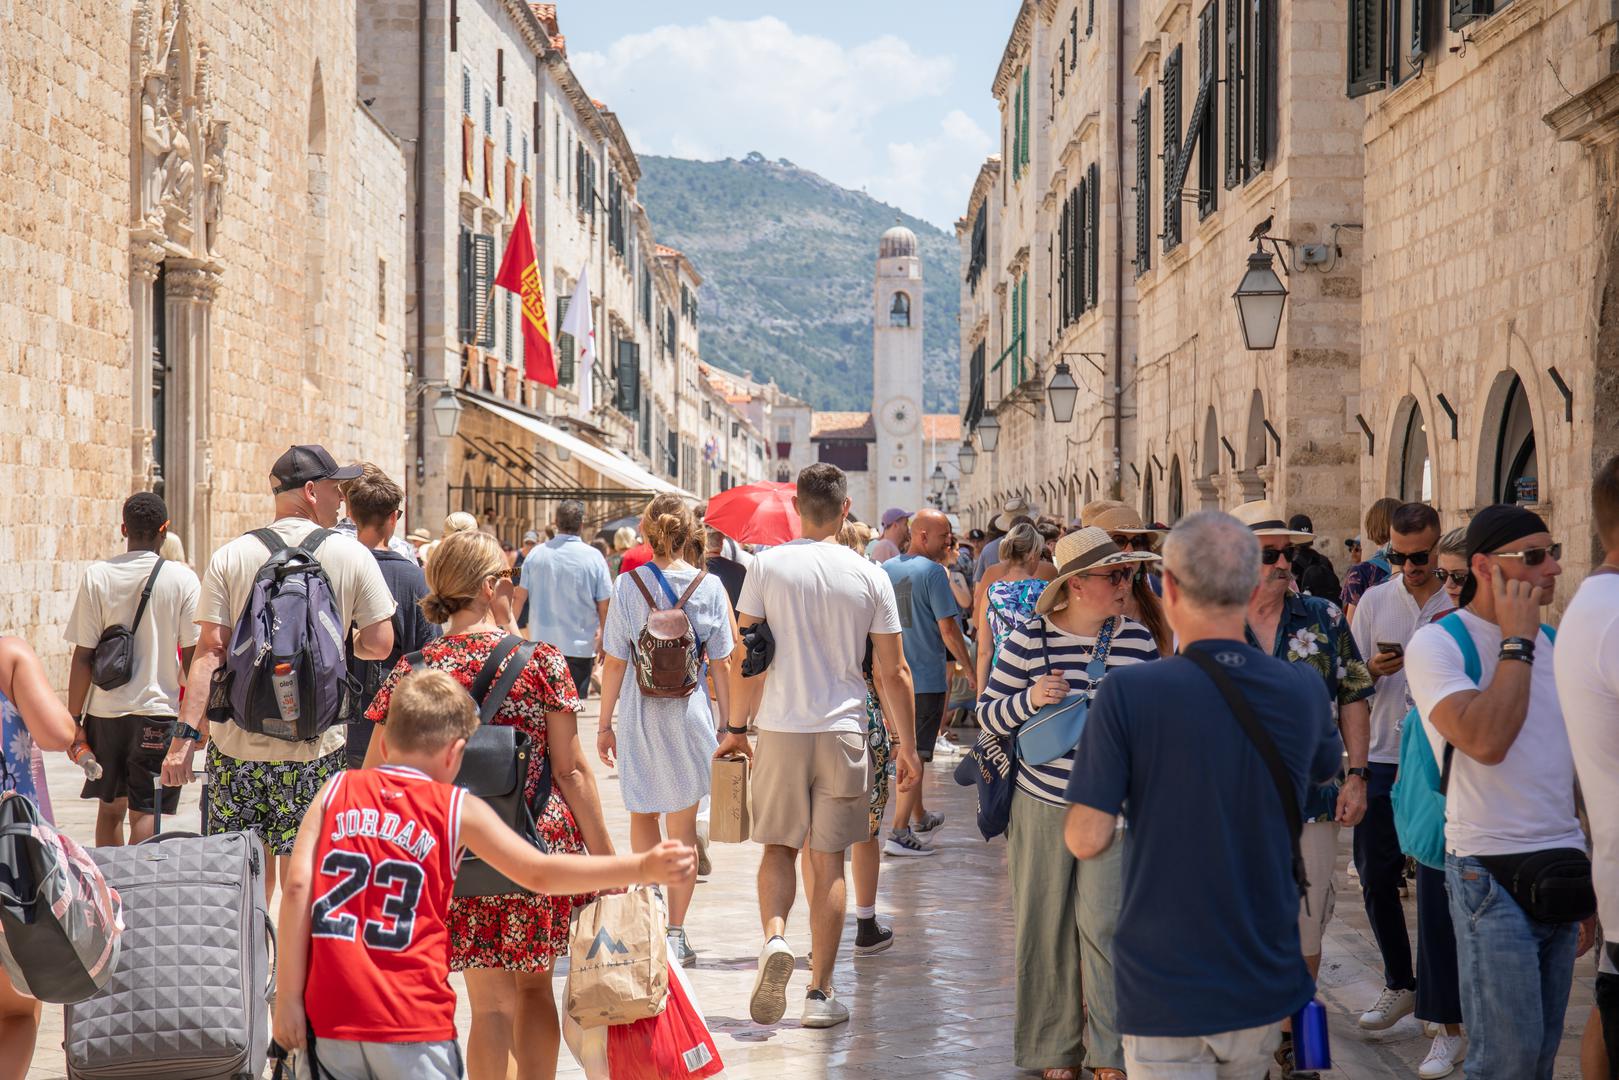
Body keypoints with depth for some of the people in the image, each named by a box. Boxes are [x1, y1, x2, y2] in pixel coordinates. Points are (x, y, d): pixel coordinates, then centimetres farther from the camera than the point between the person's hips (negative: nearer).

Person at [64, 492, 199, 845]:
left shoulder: (96, 576, -1)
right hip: (158, 710, -2)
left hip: (104, 710, 2)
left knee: (110, 807, 17)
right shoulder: (182, 578, -4)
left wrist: (74, 720, 4)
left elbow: (83, 656, -2)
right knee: (145, 812, 0)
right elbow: (193, 656, -4)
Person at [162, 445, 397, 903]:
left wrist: (186, 734, -4)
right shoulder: (351, 555, -1)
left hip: (237, 744, 2)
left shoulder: (230, 557, 3)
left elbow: (209, 651, -3)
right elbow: (379, 645, -1)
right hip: (317, 743, -2)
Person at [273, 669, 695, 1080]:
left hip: (328, 1016, 3)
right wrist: (642, 868, 2)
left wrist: (288, 996, 0)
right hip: (411, 1025, -3)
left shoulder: (336, 792, 7)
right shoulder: (458, 809, 0)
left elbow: (297, 887, -2)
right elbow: (540, 874, -1)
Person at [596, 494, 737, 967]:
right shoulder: (709, 586, -5)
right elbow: (722, 664, -3)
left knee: (642, 814, 19)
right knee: (682, 824, 7)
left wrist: (605, 723, 6)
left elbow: (615, 662, -3)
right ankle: (675, 932, 6)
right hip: (690, 715, 0)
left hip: (638, 715, 1)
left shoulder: (628, 585, -5)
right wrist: (727, 724, 6)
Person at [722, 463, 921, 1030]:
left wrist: (736, 727, 9)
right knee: (828, 860, 7)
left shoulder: (766, 566, -4)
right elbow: (894, 672, 2)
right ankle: (821, 992, 9)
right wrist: (907, 746, 12)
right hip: (843, 731, 1)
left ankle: (774, 937, -12)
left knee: (778, 846, 14)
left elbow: (746, 659, -3)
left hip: (780, 728, 0)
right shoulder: (870, 577, -1)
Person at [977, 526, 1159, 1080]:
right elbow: (988, 713, -1)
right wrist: (1029, 699, -20)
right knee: (1047, 929, 6)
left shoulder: (1138, 638, 1)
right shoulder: (1030, 637, -6)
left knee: (1105, 924, -6)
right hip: (1043, 805, -1)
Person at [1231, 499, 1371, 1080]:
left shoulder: (1324, 619, 1)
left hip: (1312, 804, 1)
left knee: (1305, 929, 8)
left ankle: (1293, 1033, 26)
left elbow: (1353, 698, 6)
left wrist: (1356, 776, -1)